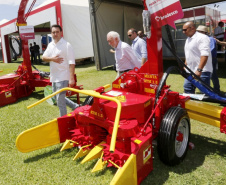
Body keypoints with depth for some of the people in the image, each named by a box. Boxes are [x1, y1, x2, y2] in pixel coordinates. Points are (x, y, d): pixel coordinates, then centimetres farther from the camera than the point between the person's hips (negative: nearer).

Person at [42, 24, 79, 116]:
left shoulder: (66, 45, -12)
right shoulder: (50, 45, 11)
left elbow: (71, 63, -18)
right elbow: (44, 57, 9)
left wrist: (71, 78, -24)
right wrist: (52, 59, -13)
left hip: (62, 77, -8)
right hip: (54, 77, 8)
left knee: (60, 101, -3)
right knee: (58, 98, 20)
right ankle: (76, 107, 33)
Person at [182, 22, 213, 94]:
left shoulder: (202, 38, -13)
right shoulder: (188, 39, 17)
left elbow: (205, 55, -24)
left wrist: (199, 70, -30)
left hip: (202, 71, -9)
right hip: (190, 70, 9)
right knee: (187, 89, 11)